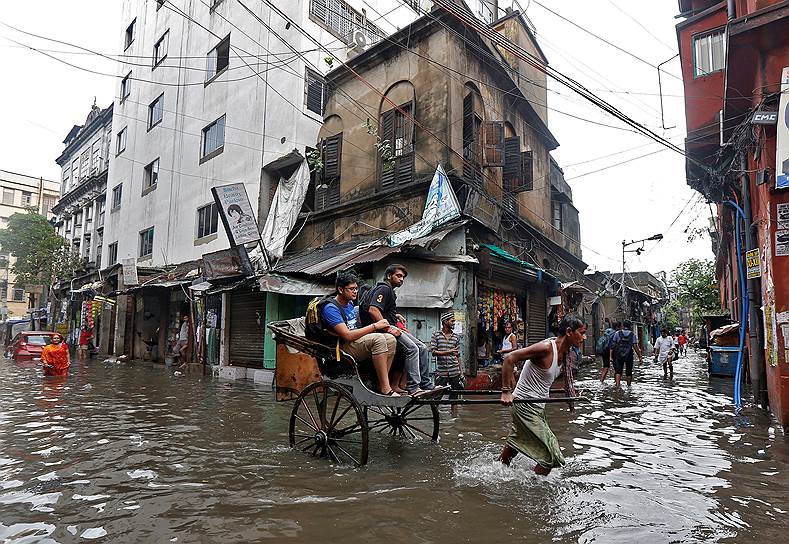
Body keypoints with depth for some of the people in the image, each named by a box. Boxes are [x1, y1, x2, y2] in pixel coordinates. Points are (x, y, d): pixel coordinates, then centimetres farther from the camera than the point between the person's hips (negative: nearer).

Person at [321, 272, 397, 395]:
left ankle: (381, 383, -10)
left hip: (356, 342, 9)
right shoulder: (330, 309, -15)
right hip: (342, 348, -9)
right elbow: (347, 335, -24)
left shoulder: (350, 304, 15)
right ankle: (385, 388, -29)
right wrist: (374, 326, -19)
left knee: (390, 339, -10)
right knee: (378, 338, -30)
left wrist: (370, 329, 6)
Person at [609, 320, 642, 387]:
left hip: (619, 356, 0)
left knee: (618, 371, 2)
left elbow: (613, 345, -2)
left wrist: (611, 356, 2)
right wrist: (640, 357, -1)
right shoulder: (633, 334, -2)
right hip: (629, 356, 0)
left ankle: (617, 385, -13)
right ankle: (629, 386, 24)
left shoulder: (617, 333, -2)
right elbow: (635, 346, -8)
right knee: (629, 372, 13)